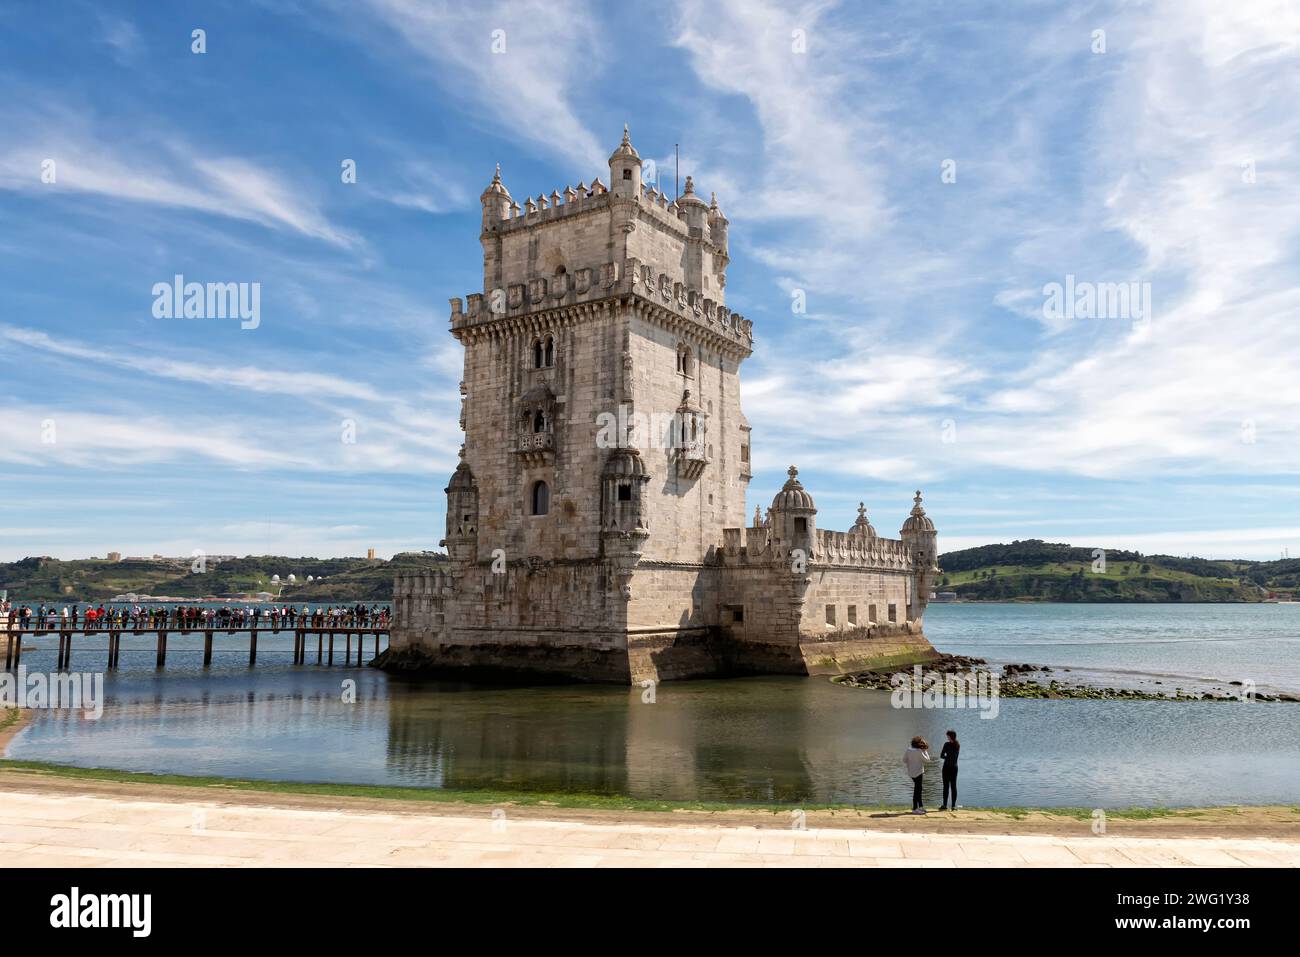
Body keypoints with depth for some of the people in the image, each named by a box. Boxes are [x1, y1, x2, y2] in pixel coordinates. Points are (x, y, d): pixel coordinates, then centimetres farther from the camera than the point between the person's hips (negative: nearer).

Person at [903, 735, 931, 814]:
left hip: (911, 773, 7)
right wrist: (925, 751, -2)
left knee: (918, 789, 19)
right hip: (918, 772, -7)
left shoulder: (908, 750, 0)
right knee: (917, 790, 0)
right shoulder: (919, 752, -19)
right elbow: (927, 760, -8)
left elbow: (904, 760, 6)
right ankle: (914, 809, 3)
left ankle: (920, 806, 27)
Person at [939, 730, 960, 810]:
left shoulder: (947, 744, -11)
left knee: (946, 786, -2)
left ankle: (945, 805, -2)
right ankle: (953, 805, 7)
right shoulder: (958, 745, 6)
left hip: (947, 767, -5)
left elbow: (941, 755, -7)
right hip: (954, 767, 5)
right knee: (953, 786, 7)